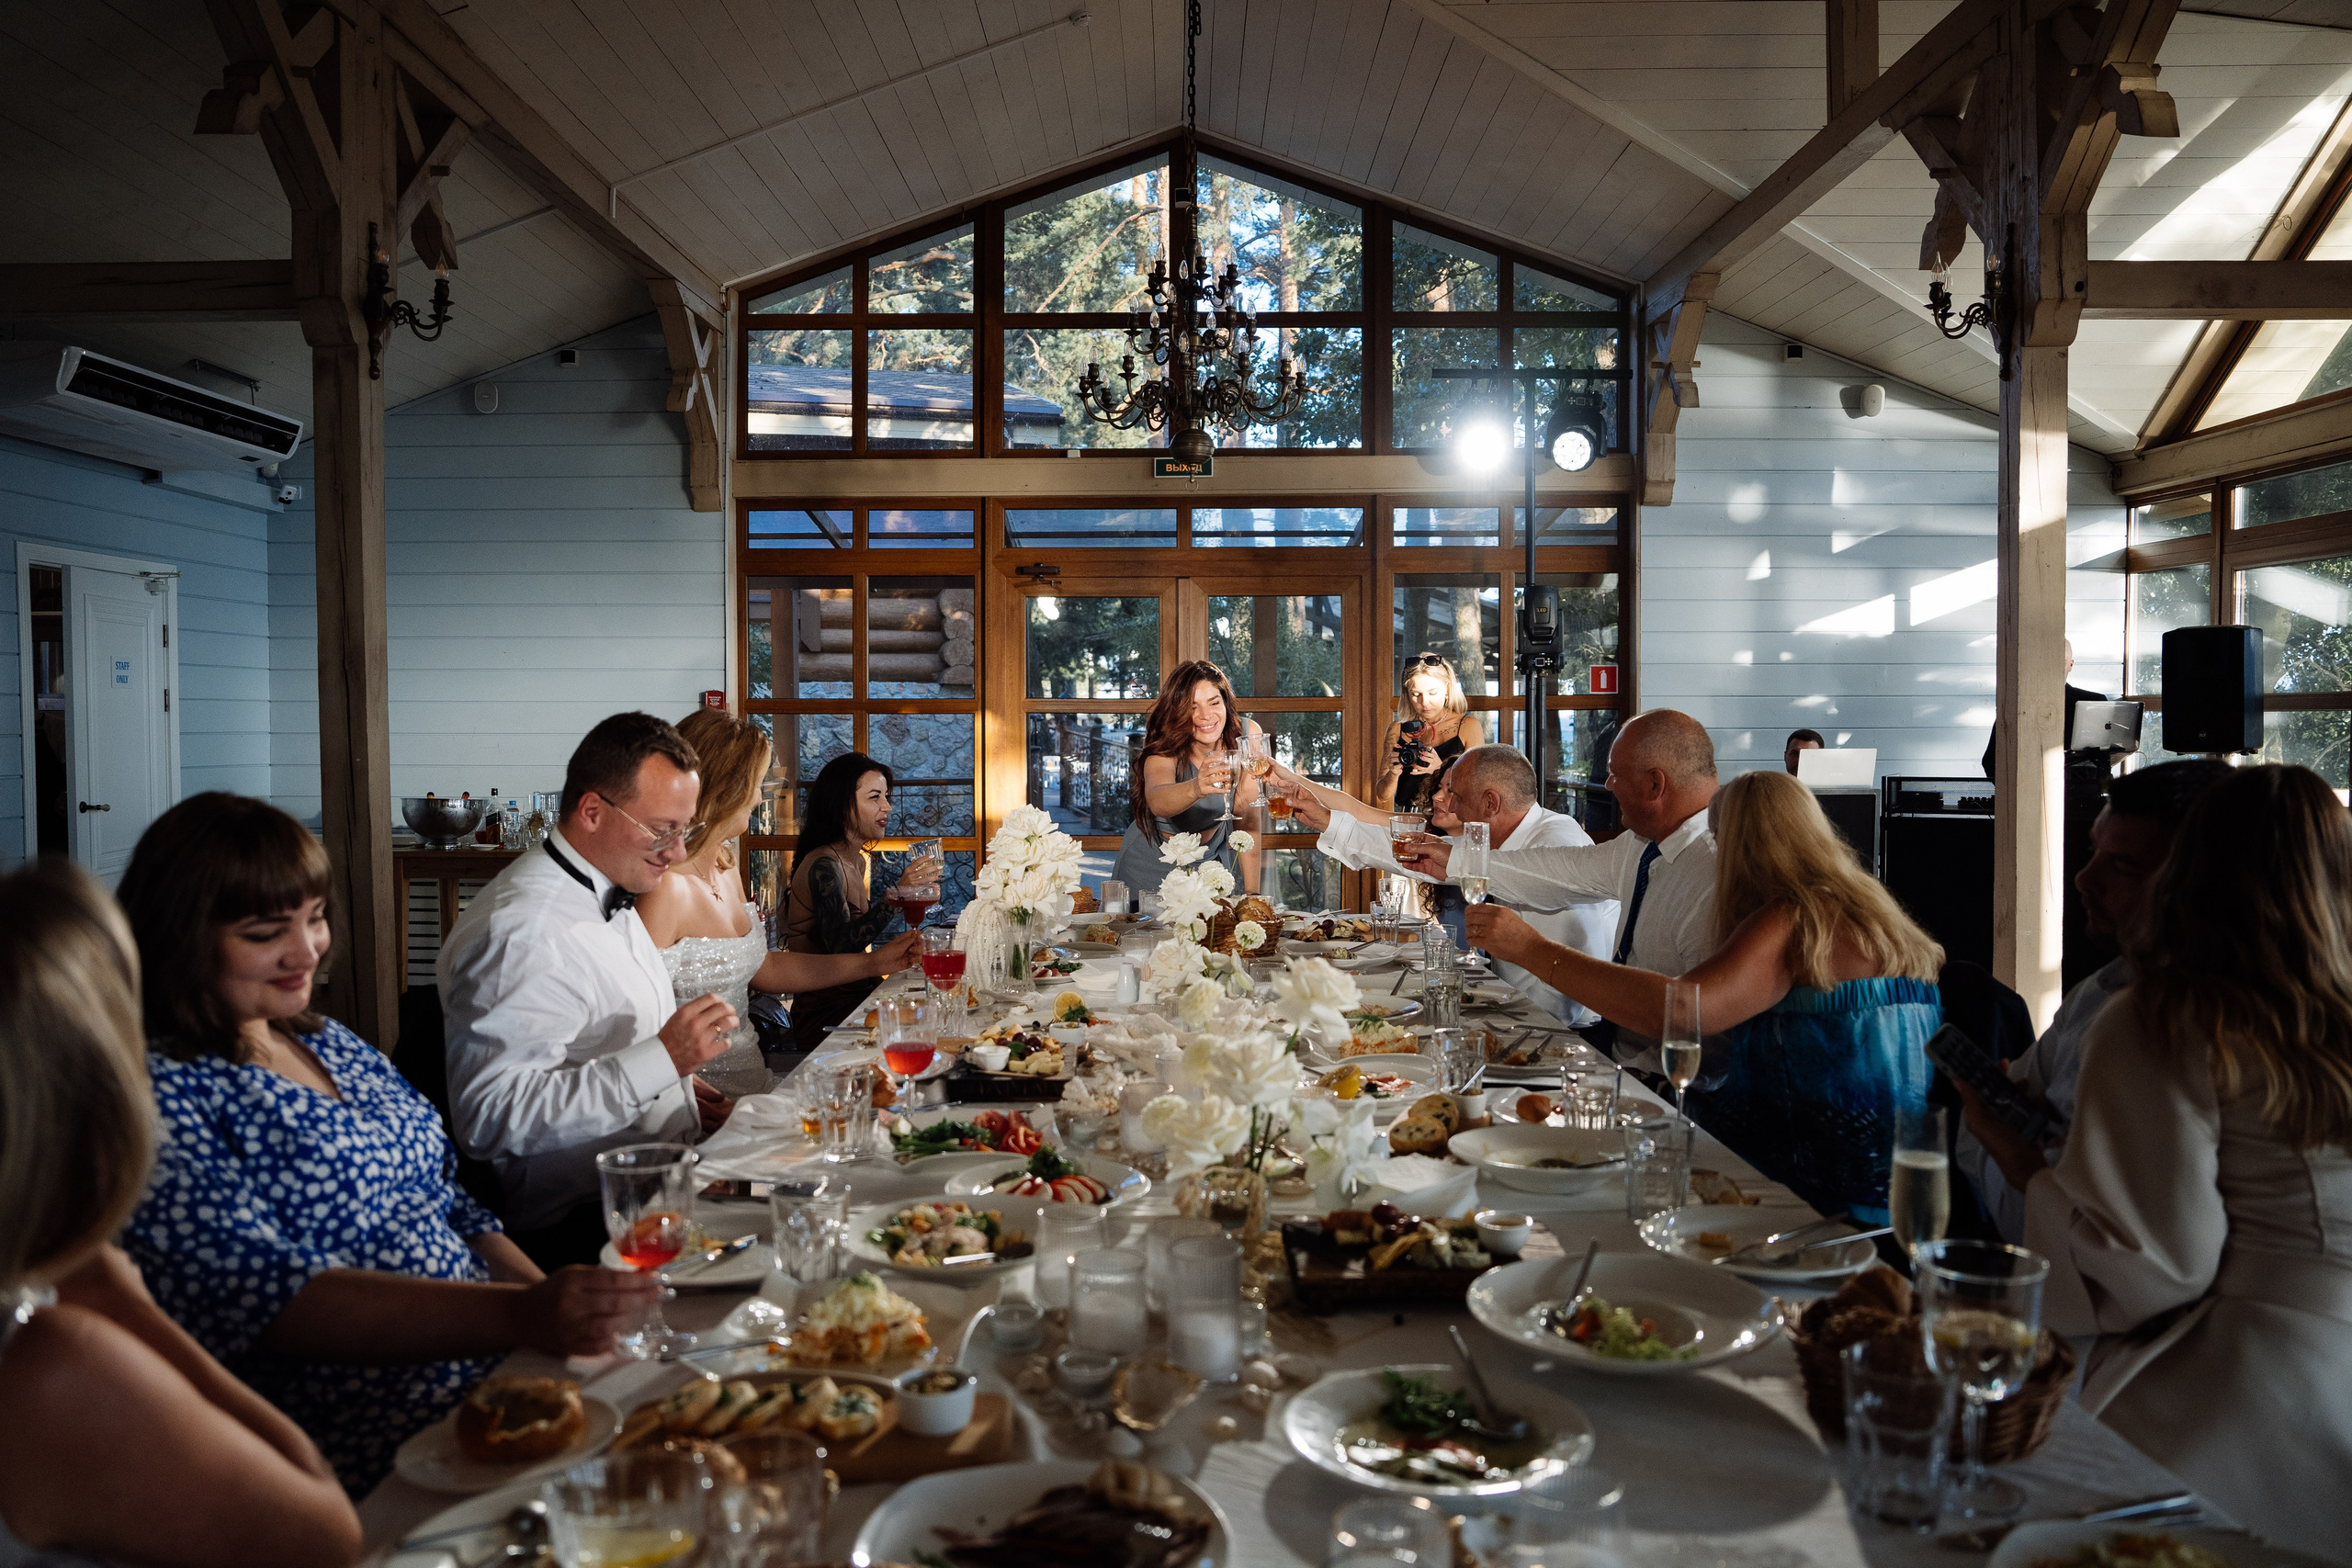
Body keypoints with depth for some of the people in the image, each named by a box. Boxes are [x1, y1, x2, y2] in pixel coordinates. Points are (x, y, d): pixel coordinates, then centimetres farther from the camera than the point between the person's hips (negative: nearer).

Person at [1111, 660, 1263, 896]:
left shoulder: (1245, 734, -13)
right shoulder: (1165, 752, -23)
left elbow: (1246, 817, -10)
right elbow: (1156, 801, -45)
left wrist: (1251, 892, -15)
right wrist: (1196, 788, -66)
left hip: (1213, 856, 3)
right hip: (1154, 864, -3)